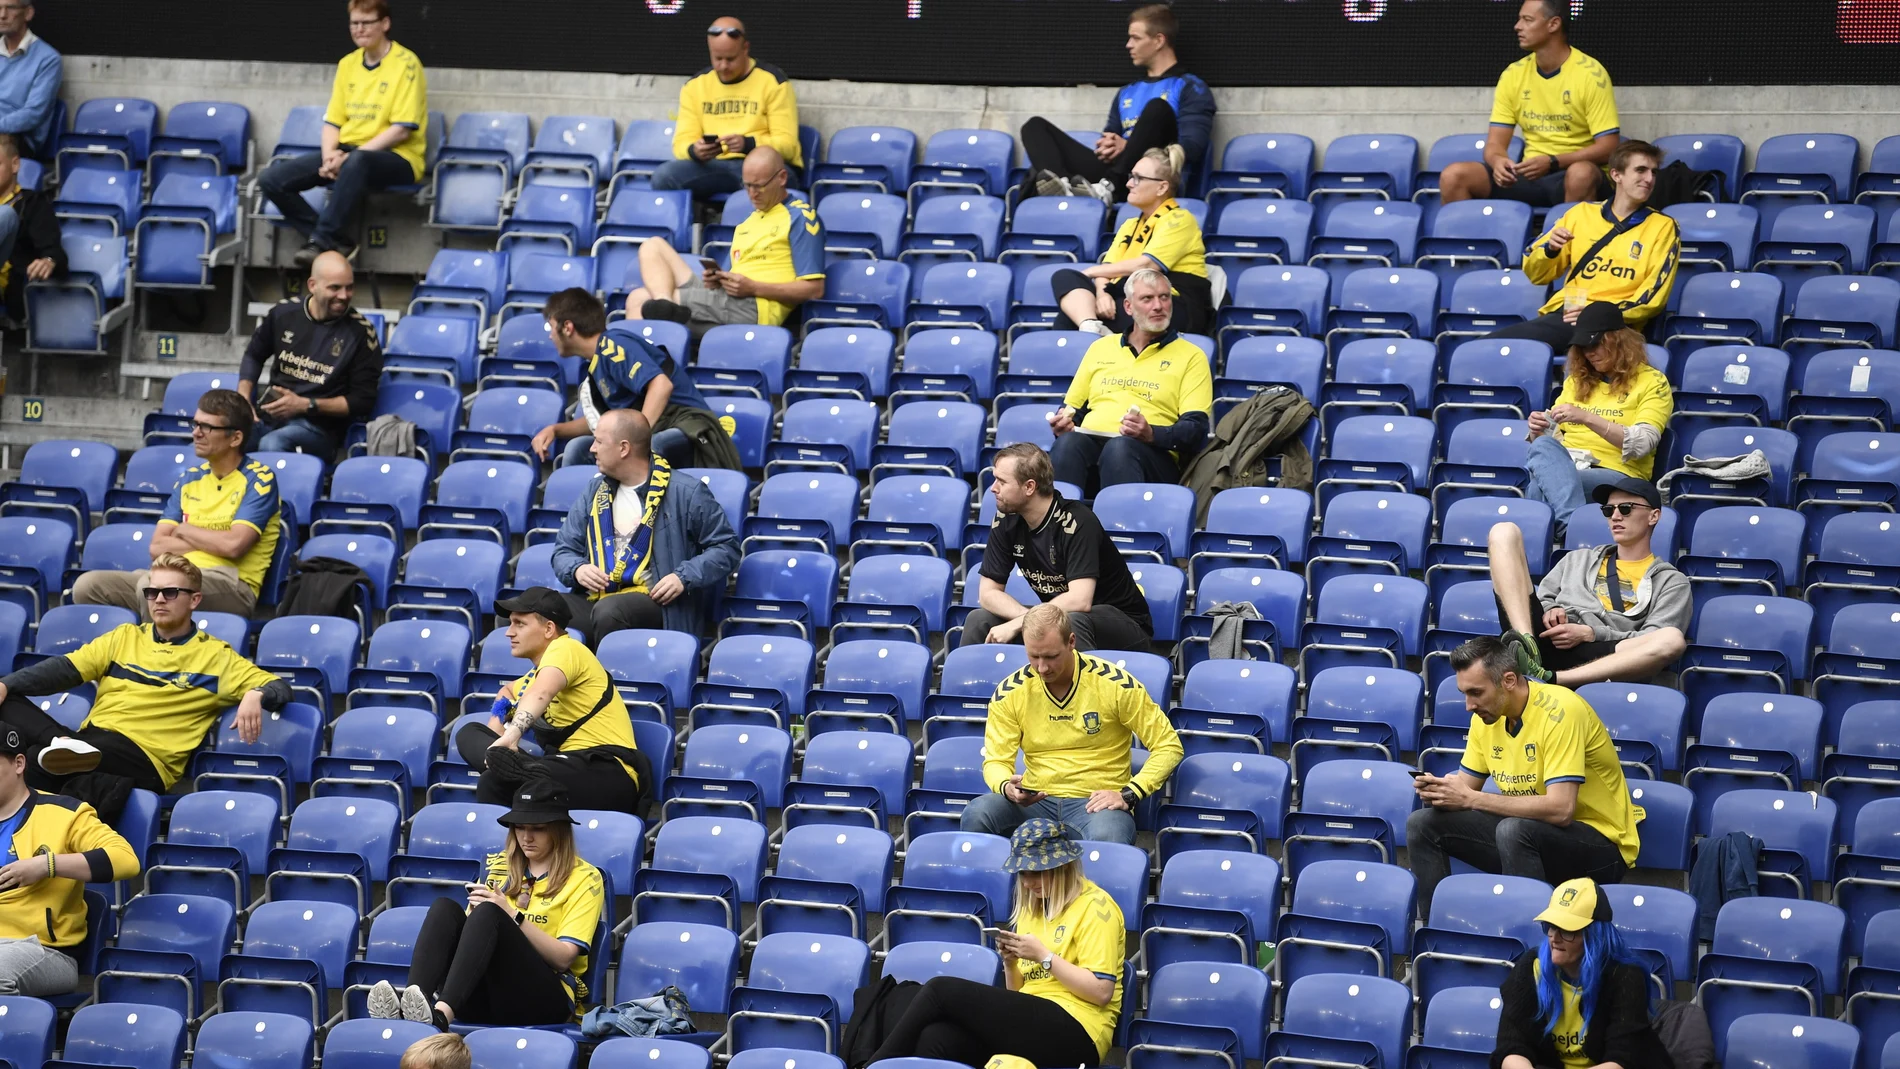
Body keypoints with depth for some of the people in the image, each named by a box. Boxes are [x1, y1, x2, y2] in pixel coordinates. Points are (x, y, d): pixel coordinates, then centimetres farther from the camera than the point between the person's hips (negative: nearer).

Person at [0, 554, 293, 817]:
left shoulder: (215, 656, 11)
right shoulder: (124, 637, 22)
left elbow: (280, 689, 6)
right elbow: (65, 668, 13)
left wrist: (255, 695, -19)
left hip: (143, 758, -6)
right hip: (86, 744, 6)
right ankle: (64, 744, -35)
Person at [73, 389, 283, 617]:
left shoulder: (259, 478, -1)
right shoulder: (190, 479, 18)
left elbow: (234, 545, -15)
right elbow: (157, 547, 10)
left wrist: (183, 530, 1)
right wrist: (212, 541, -4)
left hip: (232, 586, -7)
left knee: (151, 585, -35)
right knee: (88, 586, -11)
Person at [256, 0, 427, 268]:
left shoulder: (406, 64, -8)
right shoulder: (348, 64, 12)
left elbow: (401, 129, -15)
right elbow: (333, 120, 13)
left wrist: (351, 156, -20)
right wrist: (330, 154, -9)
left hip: (395, 158, -7)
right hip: (348, 154, 7)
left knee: (357, 163, -44)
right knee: (272, 179, -11)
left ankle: (322, 240, -31)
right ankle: (335, 243, -17)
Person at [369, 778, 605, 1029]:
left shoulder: (584, 878, 7)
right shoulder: (501, 866, 20)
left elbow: (564, 957, -5)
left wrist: (512, 915, -16)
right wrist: (476, 911, -4)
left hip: (543, 998, -4)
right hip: (486, 993, 4)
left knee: (489, 914, -30)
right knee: (445, 908, -22)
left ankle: (441, 1013, -54)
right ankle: (406, 1007, -46)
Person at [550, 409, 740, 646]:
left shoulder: (686, 492, 3)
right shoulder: (595, 491, 19)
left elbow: (726, 547, 4)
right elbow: (564, 550, 21)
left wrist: (684, 577, -11)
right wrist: (577, 569, -3)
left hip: (653, 601, -4)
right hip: (593, 598, 4)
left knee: (609, 611, -40)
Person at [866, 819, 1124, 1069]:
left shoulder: (1095, 907, -2)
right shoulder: (1032, 907, 22)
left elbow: (1101, 991, -10)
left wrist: (1043, 956, -11)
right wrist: (1010, 962, 3)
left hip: (1072, 1033, -7)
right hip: (1030, 1024, 7)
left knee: (943, 989, -17)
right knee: (935, 1039, -24)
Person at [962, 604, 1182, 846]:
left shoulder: (1114, 684, -5)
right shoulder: (1010, 692, 2)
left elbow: (1169, 746, 0)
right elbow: (996, 760, 5)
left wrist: (1128, 795, -12)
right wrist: (1007, 787, -20)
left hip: (1096, 802, -3)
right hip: (1035, 801, 3)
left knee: (1106, 836, -41)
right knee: (977, 814, -30)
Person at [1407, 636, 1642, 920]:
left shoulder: (1560, 711, -22)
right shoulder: (1487, 715, 1)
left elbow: (1560, 810, -30)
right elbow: (1466, 785, 9)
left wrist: (1471, 799, -28)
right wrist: (1438, 791, -16)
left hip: (1601, 846, -8)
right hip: (1530, 832, 8)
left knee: (1514, 830, -36)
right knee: (1423, 824, -2)